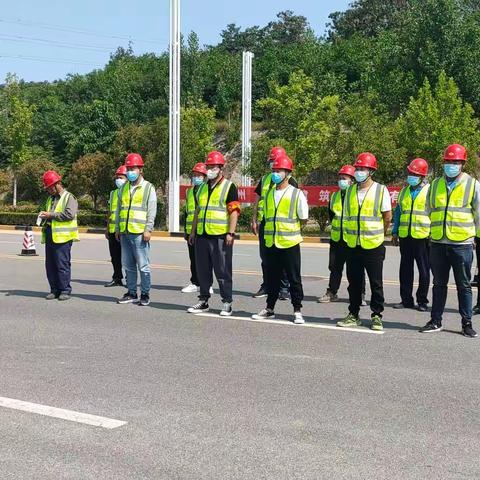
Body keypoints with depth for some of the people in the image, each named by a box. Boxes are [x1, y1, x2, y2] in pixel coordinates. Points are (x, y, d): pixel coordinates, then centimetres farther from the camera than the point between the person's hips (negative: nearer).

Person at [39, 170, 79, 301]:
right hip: (49, 235, 8)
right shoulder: (50, 199, 22)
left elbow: (69, 214, -18)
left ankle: (65, 290, 0)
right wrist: (44, 216, 10)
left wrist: (51, 215, -14)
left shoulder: (69, 197, -4)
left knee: (63, 264, -7)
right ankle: (54, 290, 15)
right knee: (50, 264, 8)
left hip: (62, 236, -8)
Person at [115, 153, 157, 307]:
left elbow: (151, 211, -5)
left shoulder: (148, 188, 0)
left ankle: (145, 294, 4)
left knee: (143, 265, -3)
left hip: (140, 233, -6)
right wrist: (117, 228, 15)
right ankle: (131, 293, 18)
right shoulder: (124, 188, 16)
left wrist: (148, 229, -12)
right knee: (128, 265, 10)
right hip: (125, 233, 6)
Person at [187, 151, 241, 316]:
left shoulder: (229, 187, -3)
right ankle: (203, 301, 20)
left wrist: (230, 233, -16)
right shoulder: (203, 188, 17)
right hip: (202, 235, 7)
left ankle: (227, 303, 5)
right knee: (202, 270, 10)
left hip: (220, 237, -6)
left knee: (223, 271, -2)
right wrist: (193, 231, 18)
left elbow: (234, 211, -9)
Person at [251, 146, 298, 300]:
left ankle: (284, 288, 5)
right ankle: (266, 287, 18)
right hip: (264, 223, 5)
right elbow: (258, 200, 17)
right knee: (265, 257, 9)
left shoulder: (290, 180, -1)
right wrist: (254, 220, 10)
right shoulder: (264, 179, 16)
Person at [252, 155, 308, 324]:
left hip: (290, 242, -5)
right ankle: (269, 309, 23)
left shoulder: (297, 194, -6)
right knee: (272, 278, 13)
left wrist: (289, 228, 5)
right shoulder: (269, 194, 10)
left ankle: (297, 311, 11)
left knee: (294, 279, 2)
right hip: (271, 242, 5)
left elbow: (303, 219, -1)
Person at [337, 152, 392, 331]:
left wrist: (377, 234, 8)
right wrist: (350, 235, 14)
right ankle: (353, 315, 19)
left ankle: (377, 316, 12)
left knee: (376, 283, 3)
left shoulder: (381, 190, -5)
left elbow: (388, 217, -1)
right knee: (354, 282, 10)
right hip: (353, 245, 4)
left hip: (373, 245, -4)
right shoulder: (350, 191, 8)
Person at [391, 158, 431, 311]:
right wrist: (395, 232, 11)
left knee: (424, 270, 2)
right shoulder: (404, 191, 14)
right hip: (405, 236, 5)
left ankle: (422, 301, 10)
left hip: (422, 236, -5)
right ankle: (406, 299, 16)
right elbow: (398, 212, 18)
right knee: (405, 269, 8)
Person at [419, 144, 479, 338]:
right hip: (438, 243, 3)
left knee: (464, 285, 4)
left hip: (462, 244, -3)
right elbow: (429, 210, 18)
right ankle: (436, 321, 17)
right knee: (439, 284, 10)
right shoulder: (435, 184, 10)